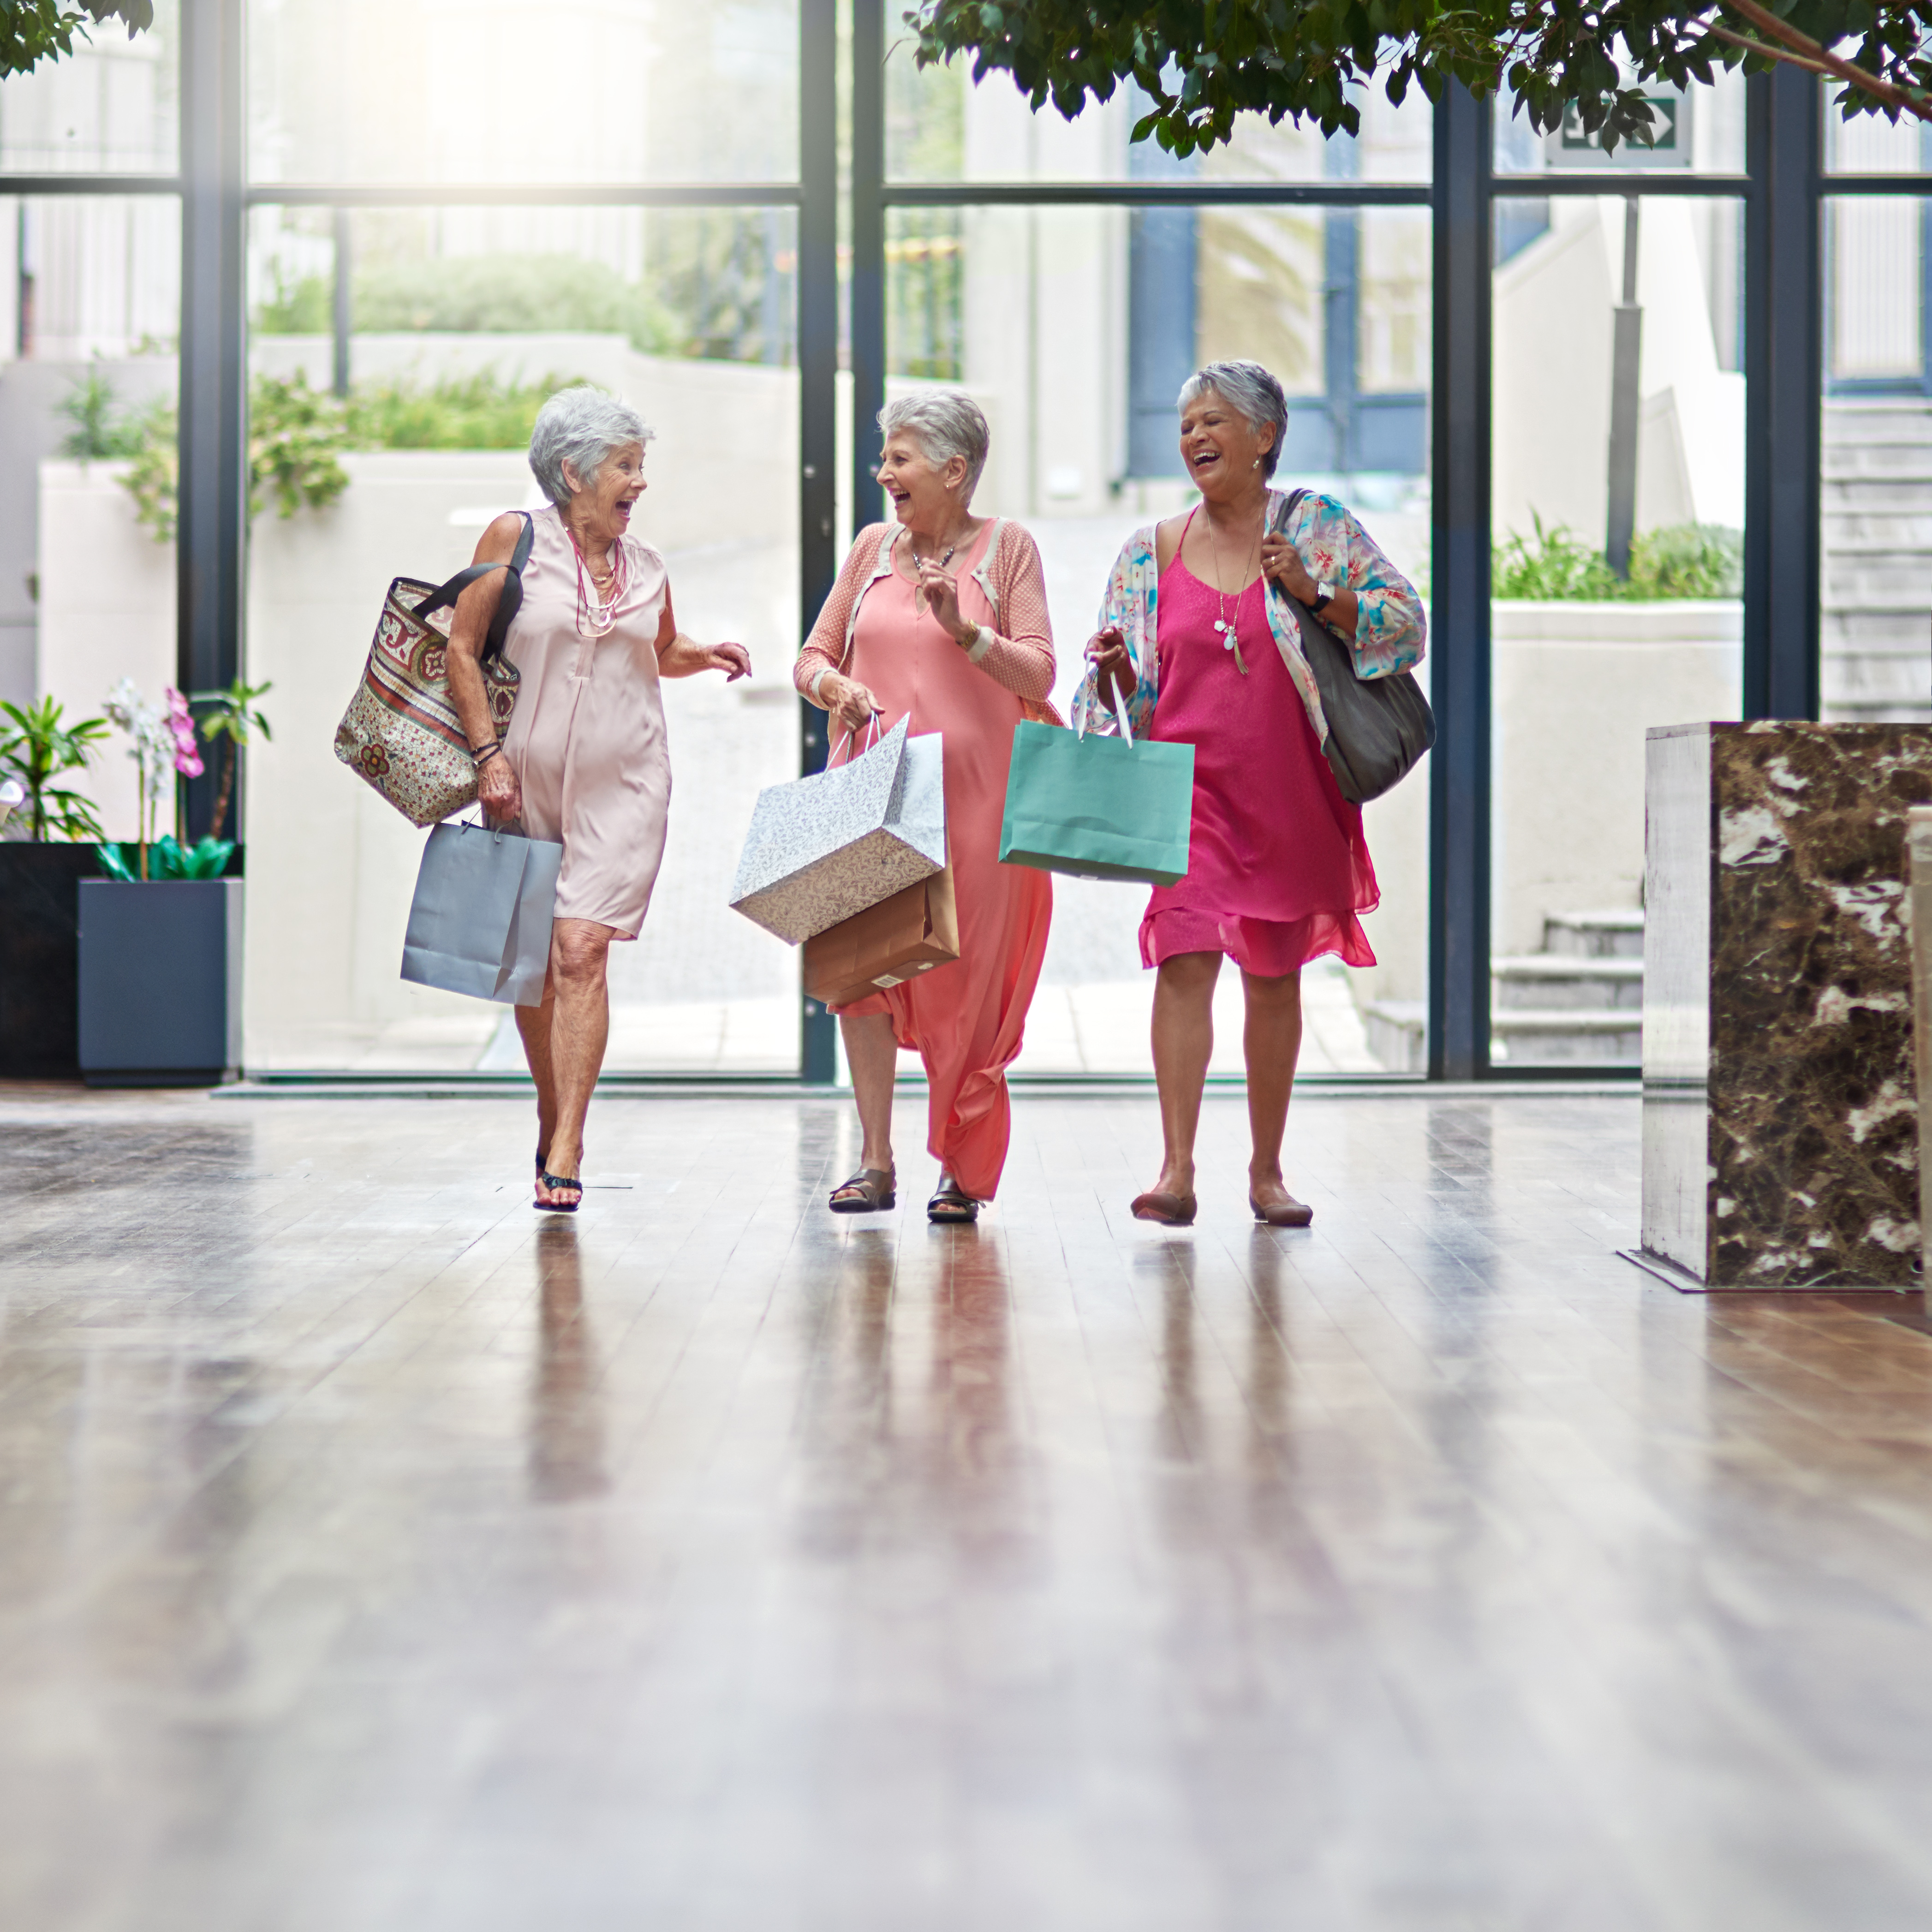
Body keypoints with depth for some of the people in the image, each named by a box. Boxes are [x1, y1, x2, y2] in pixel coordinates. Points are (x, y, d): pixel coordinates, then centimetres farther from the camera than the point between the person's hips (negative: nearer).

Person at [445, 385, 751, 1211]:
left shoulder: (643, 564, 8)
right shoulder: (516, 539, -1)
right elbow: (462, 651, -1)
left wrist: (704, 656, 4)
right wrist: (489, 756, -8)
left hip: (621, 785, 1)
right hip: (525, 781, 0)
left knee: (581, 954, -11)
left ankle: (566, 1151, -12)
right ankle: (551, 1121, 26)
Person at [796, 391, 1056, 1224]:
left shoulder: (1007, 547, 3)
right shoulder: (873, 546, 13)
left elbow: (1038, 673, -3)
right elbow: (813, 656, 14)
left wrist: (963, 628, -18)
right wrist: (835, 687, -8)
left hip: (970, 788, -3)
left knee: (964, 983, -1)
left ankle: (963, 1172, 7)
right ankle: (875, 1161, -2)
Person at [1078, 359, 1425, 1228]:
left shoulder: (1315, 526, 3)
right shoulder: (1151, 553, 7)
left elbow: (1405, 620, -1)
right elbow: (1129, 690, 12)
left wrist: (1314, 593, -14)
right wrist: (1113, 667, -10)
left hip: (1291, 791, 0)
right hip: (1189, 783, 0)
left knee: (1275, 977, 7)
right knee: (1185, 958, -15)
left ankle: (1267, 1171, 19)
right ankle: (1176, 1171, -17)